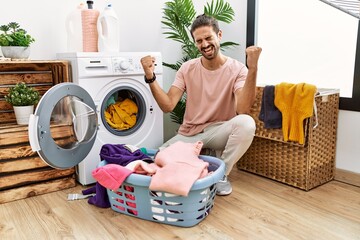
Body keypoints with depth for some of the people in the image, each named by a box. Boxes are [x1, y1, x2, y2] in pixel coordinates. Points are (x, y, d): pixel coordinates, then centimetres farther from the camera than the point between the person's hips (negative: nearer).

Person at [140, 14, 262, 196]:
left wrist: (252, 69, -38)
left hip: (220, 131, -1)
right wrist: (150, 78, -25)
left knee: (246, 123, -34)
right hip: (189, 134, 2)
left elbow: (242, 110, -29)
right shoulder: (187, 69, -4)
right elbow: (167, 106, -13)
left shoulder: (237, 69, -13)